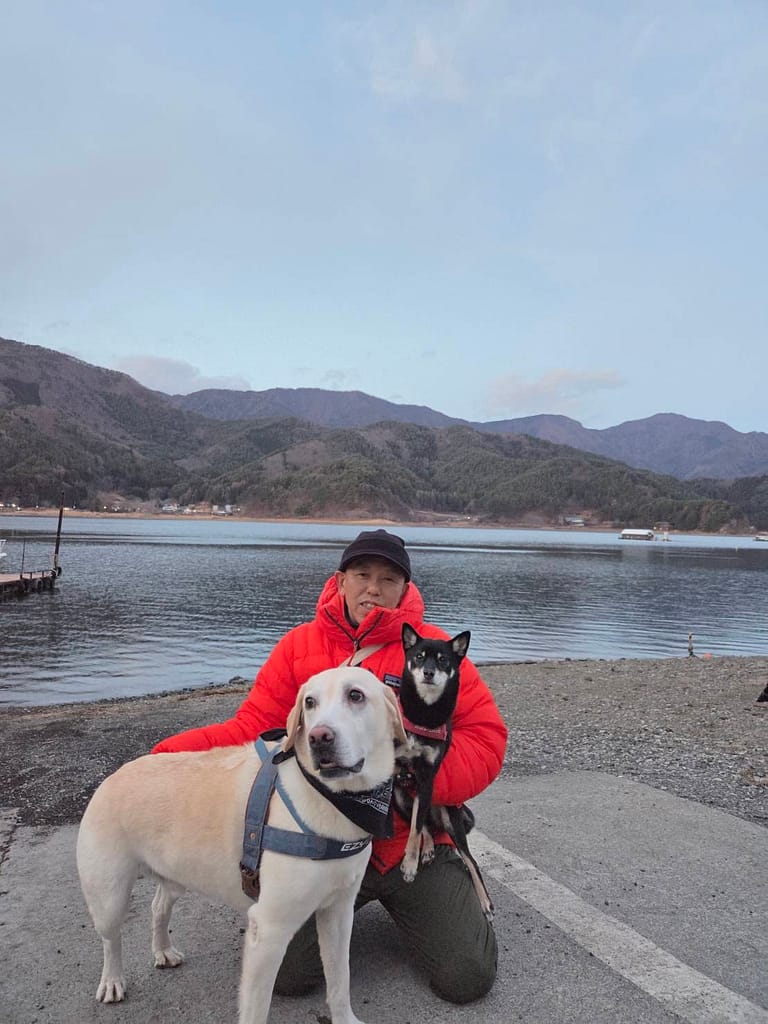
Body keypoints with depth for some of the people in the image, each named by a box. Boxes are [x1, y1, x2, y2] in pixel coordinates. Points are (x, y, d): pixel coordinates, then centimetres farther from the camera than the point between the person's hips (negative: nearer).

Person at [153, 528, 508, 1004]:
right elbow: (253, 728, -6)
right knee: (287, 975, -4)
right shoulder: (300, 645, -3)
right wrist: (169, 756, -21)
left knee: (469, 980, -4)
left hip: (412, 844, -1)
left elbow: (486, 736, -10)